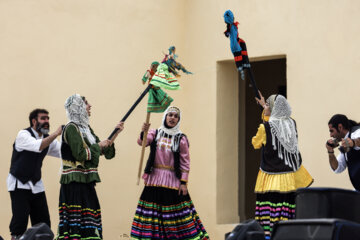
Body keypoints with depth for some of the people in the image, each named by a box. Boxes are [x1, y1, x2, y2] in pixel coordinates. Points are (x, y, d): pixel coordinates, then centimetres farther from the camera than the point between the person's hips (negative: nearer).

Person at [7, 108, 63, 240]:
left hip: (36, 185, 7)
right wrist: (56, 133, -32)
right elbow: (38, 146, -31)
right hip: (19, 184, -6)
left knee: (43, 223, 1)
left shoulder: (48, 139, 9)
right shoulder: (23, 135, -12)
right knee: (20, 220, -14)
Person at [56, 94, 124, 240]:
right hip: (74, 182, -9)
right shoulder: (71, 128, -8)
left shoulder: (85, 128, 18)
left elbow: (106, 152, 24)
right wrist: (99, 146, -6)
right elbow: (80, 154, -19)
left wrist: (116, 133, 16)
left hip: (86, 182, 9)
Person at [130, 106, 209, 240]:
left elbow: (185, 162, 0)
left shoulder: (181, 139, 2)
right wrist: (143, 132, -31)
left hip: (173, 180, -2)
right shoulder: (155, 134, 8)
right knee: (153, 210, 0)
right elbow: (142, 142, -10)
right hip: (155, 179, 2)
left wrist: (183, 182, -6)